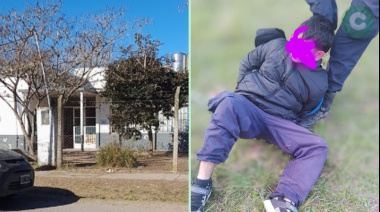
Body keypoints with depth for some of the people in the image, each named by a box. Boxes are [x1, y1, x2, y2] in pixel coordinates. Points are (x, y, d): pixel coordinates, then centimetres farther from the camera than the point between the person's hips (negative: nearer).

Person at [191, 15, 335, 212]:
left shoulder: (318, 83, 5)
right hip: (247, 109, -1)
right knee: (229, 102, -37)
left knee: (317, 147, -21)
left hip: (278, 122, 2)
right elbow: (247, 63, 15)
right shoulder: (277, 46, 6)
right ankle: (202, 182, -40)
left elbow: (302, 113, 14)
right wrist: (245, 91, 10)